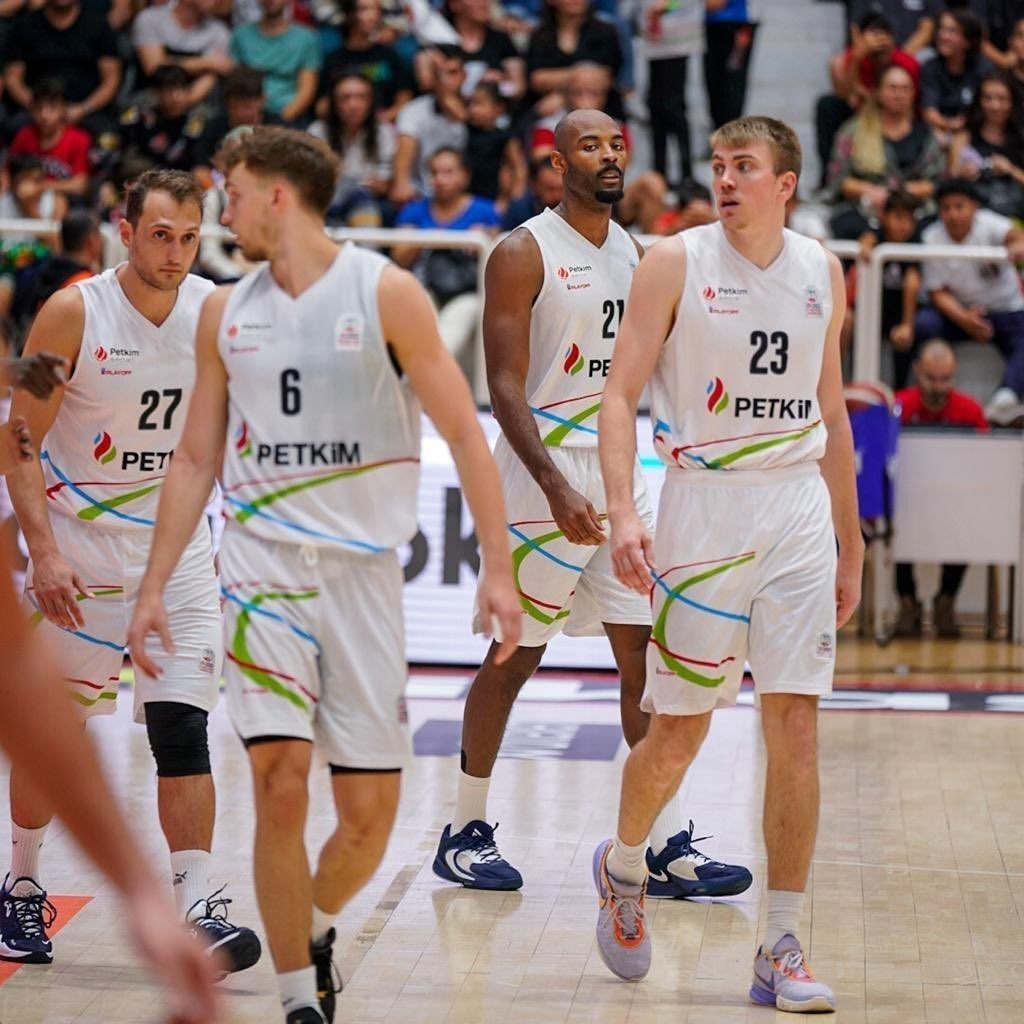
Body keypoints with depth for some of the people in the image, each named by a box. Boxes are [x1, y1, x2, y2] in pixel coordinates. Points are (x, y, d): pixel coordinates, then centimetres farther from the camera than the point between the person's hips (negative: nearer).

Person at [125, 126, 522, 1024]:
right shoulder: (226, 312, 9)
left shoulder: (386, 294, -3)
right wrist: (155, 587, 10)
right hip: (263, 562, 2)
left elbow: (464, 434, -3)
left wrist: (498, 568, -9)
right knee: (280, 787, -14)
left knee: (370, 815, 1)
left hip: (363, 568, -2)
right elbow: (196, 457, 15)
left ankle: (316, 927, 31)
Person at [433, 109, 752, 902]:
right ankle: (465, 831, 15)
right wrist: (558, 488, -23)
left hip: (622, 475, 6)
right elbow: (505, 387, -15)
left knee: (645, 656, 3)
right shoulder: (524, 253, -8)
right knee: (515, 658, 1)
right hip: (543, 478, -6)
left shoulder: (637, 255, 13)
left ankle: (667, 844, 5)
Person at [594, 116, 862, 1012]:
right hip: (703, 504, -3)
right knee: (678, 735, 3)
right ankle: (623, 865, 34)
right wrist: (623, 512, -21)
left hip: (798, 511, 3)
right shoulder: (676, 262, -3)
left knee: (796, 730, -3)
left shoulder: (822, 271, 9)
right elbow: (621, 393, -7)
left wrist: (850, 544, 17)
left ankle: (782, 948, 3)